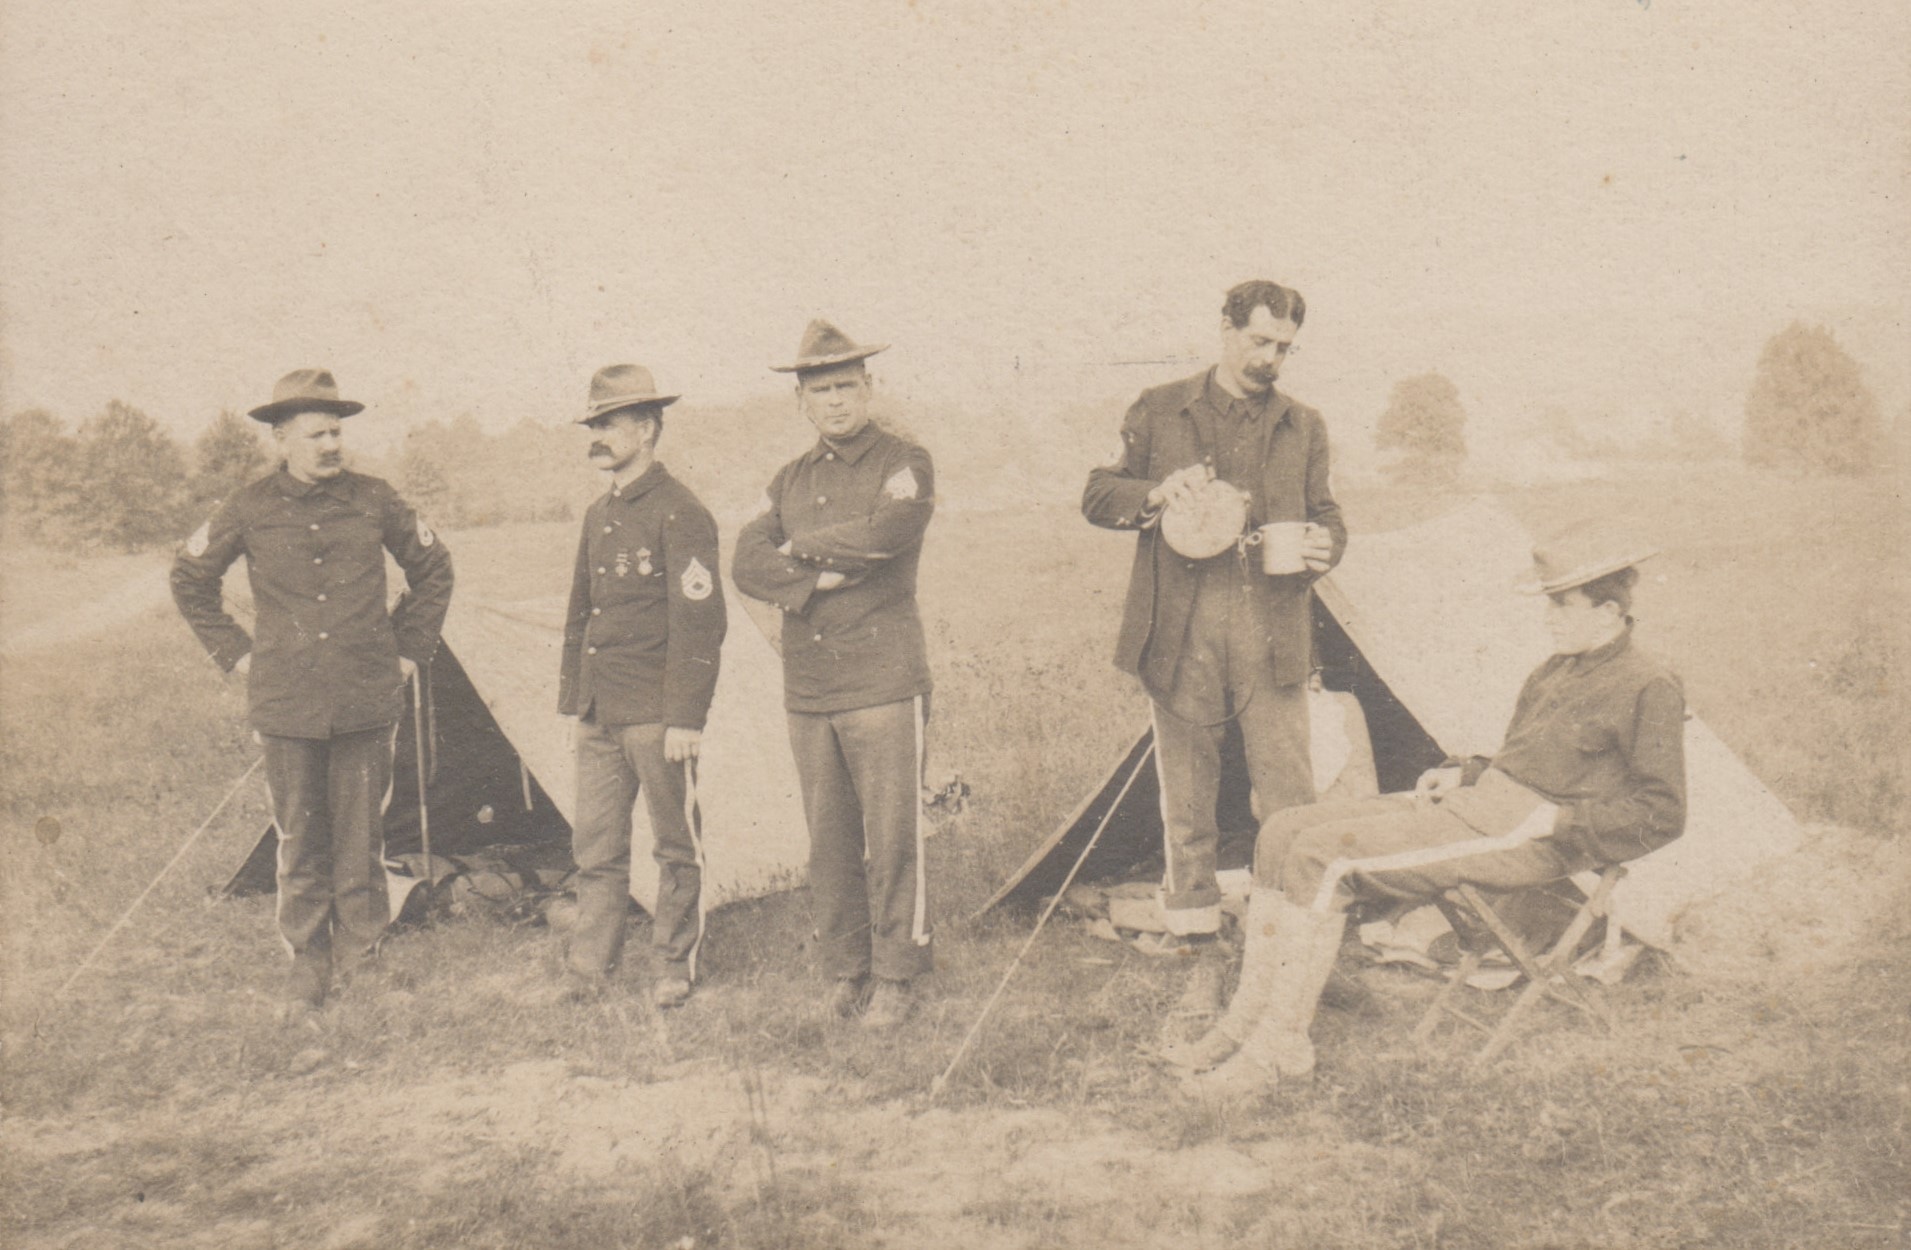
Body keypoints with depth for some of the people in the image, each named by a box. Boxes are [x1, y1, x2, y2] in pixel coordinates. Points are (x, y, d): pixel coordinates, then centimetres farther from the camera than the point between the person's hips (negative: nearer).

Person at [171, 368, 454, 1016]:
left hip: (366, 701, 0)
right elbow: (190, 579, 14)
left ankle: (362, 953, 19)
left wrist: (409, 648, 11)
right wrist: (235, 652, 9)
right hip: (286, 705, 0)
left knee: (361, 834, 6)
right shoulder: (250, 510, 0)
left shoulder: (374, 501, 2)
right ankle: (307, 958, 20)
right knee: (301, 837, 7)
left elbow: (433, 569, 14)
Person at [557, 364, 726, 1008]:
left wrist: (685, 718, -18)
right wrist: (574, 703, 17)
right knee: (595, 845, 10)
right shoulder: (598, 515, 15)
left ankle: (675, 965, 16)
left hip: (657, 715, -7)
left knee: (676, 847, 5)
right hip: (601, 714, 7)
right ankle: (588, 964, 18)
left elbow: (699, 625, -14)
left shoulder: (680, 513, -10)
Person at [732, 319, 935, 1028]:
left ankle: (896, 975, 10)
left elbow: (883, 533, -20)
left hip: (884, 684, -5)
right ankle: (845, 969, 21)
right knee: (828, 840, 9)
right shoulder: (790, 481, 16)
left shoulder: (905, 464, 0)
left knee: (892, 837, -2)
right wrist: (822, 577, -14)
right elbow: (749, 567, 2)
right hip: (806, 690, 5)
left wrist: (800, 547, -6)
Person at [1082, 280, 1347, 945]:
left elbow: (1325, 514, 18)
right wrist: (1156, 494, -12)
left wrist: (1325, 545, -6)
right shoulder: (1159, 412, 7)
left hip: (1272, 634, 1)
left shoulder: (1303, 427, 14)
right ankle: (1189, 922, 20)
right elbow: (1096, 496, 8)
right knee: (1186, 791, 8)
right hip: (1181, 633, -1)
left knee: (1288, 791, -2)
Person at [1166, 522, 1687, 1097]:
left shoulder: (1649, 689, -6)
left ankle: (1282, 1044, -16)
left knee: (1323, 856, -24)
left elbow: (1662, 813, -10)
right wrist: (1463, 771, 11)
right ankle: (1248, 1018, -2)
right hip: (1477, 800, 10)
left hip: (1519, 834, -9)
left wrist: (1558, 821, -16)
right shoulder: (1555, 671, 20)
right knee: (1285, 831, -4)